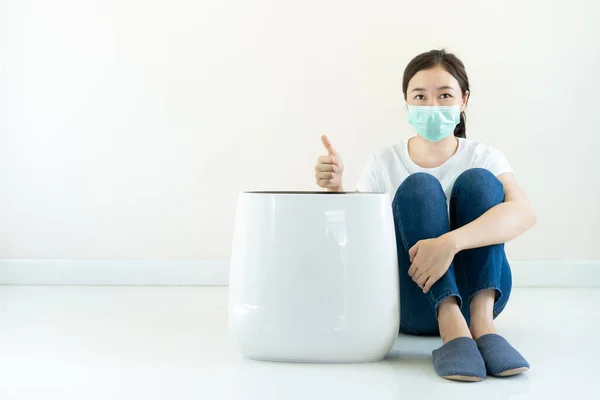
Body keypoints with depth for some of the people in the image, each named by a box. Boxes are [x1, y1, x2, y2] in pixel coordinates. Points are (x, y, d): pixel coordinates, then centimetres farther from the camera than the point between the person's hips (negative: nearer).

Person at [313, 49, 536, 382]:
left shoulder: (483, 157, -2)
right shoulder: (383, 162, 3)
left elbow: (523, 212, -23)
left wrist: (451, 242, -40)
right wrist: (336, 190, -20)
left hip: (478, 292, 0)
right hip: (412, 301, 0)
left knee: (478, 180, -18)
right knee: (419, 187, -21)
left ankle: (482, 324, -34)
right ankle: (453, 331, -39)